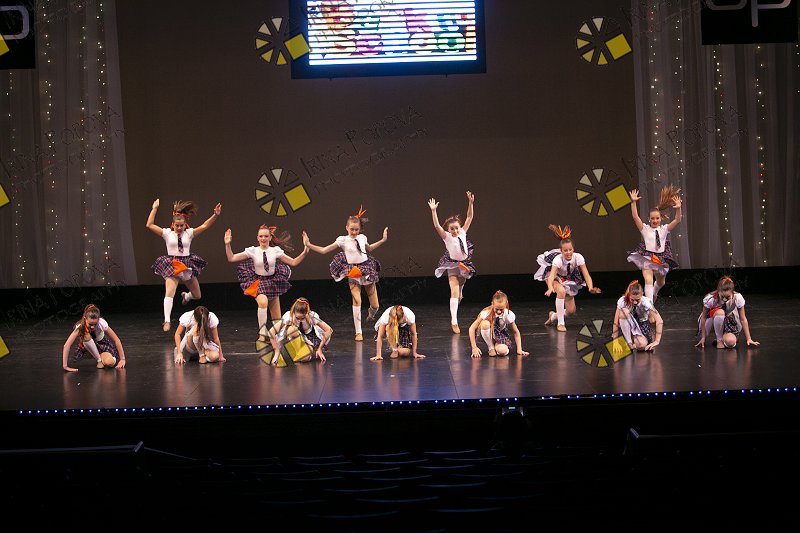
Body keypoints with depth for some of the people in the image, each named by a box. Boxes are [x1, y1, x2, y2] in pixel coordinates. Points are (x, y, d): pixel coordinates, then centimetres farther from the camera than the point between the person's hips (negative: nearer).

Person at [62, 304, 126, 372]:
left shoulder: (102, 323, -30)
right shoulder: (80, 326, -31)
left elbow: (116, 340, -22)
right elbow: (66, 345, -36)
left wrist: (122, 359, -22)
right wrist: (65, 366, -41)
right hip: (87, 346, 1)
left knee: (109, 363, -31)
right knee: (86, 336, -35)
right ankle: (99, 360, -15)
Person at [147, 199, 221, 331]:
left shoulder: (189, 233, 3)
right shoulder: (167, 233, -1)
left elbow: (204, 226, -8)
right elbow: (150, 225, -8)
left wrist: (215, 215, -20)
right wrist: (154, 209, -11)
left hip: (187, 264, 3)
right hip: (171, 265, -3)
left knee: (197, 296, 12)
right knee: (169, 293, -22)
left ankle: (186, 296, 49)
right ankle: (167, 321, -20)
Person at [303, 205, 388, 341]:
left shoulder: (362, 238, 4)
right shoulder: (342, 240, -7)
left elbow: (369, 248, 28)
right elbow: (324, 250, -7)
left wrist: (383, 240, 24)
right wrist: (308, 245, -16)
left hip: (367, 270, 3)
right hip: (353, 273, -3)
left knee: (375, 305, 4)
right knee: (357, 301, -17)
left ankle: (371, 315, 43)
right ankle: (358, 332, -6)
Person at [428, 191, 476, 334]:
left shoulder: (462, 233, -1)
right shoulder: (447, 237, -12)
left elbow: (470, 217, 0)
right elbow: (437, 226, -26)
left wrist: (470, 203, -9)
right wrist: (433, 211, -33)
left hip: (464, 264, 5)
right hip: (452, 266, -5)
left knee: (459, 291, 22)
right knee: (454, 292, -14)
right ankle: (454, 322, -17)